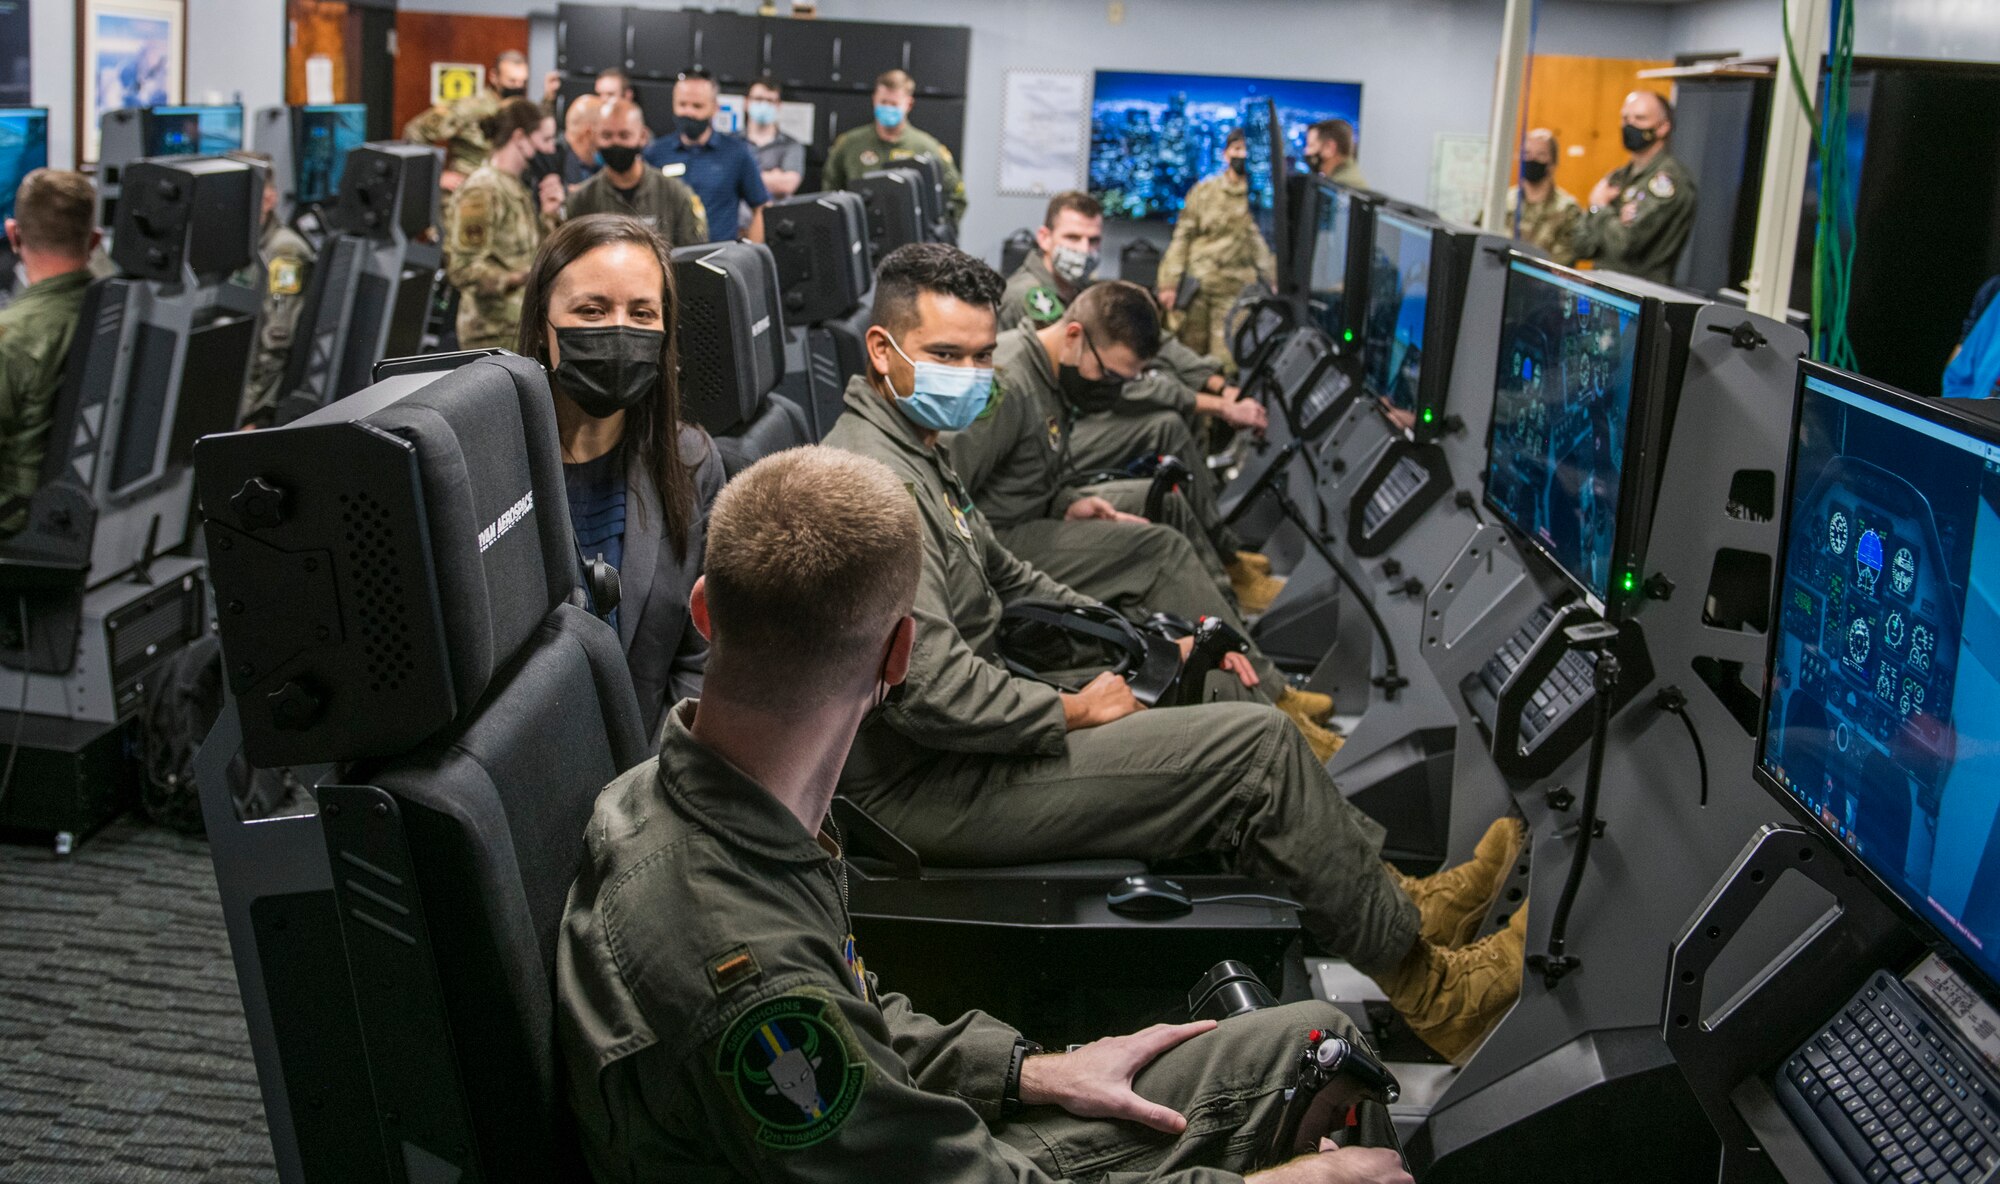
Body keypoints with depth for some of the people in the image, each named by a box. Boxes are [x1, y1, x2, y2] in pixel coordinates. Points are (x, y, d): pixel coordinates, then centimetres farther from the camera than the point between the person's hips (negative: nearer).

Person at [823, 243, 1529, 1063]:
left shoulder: (916, 453, 13)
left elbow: (1007, 582, 23)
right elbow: (932, 691, -28)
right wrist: (1073, 712, -13)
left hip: (967, 750, 11)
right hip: (927, 791, -10)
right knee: (1258, 746, -11)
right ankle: (1421, 979, 4)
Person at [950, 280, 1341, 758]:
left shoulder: (1054, 377, 8)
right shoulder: (1005, 386, -24)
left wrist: (1069, 502, -2)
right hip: (1000, 540, -11)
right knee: (1162, 550, -17)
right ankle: (1264, 699, -13)